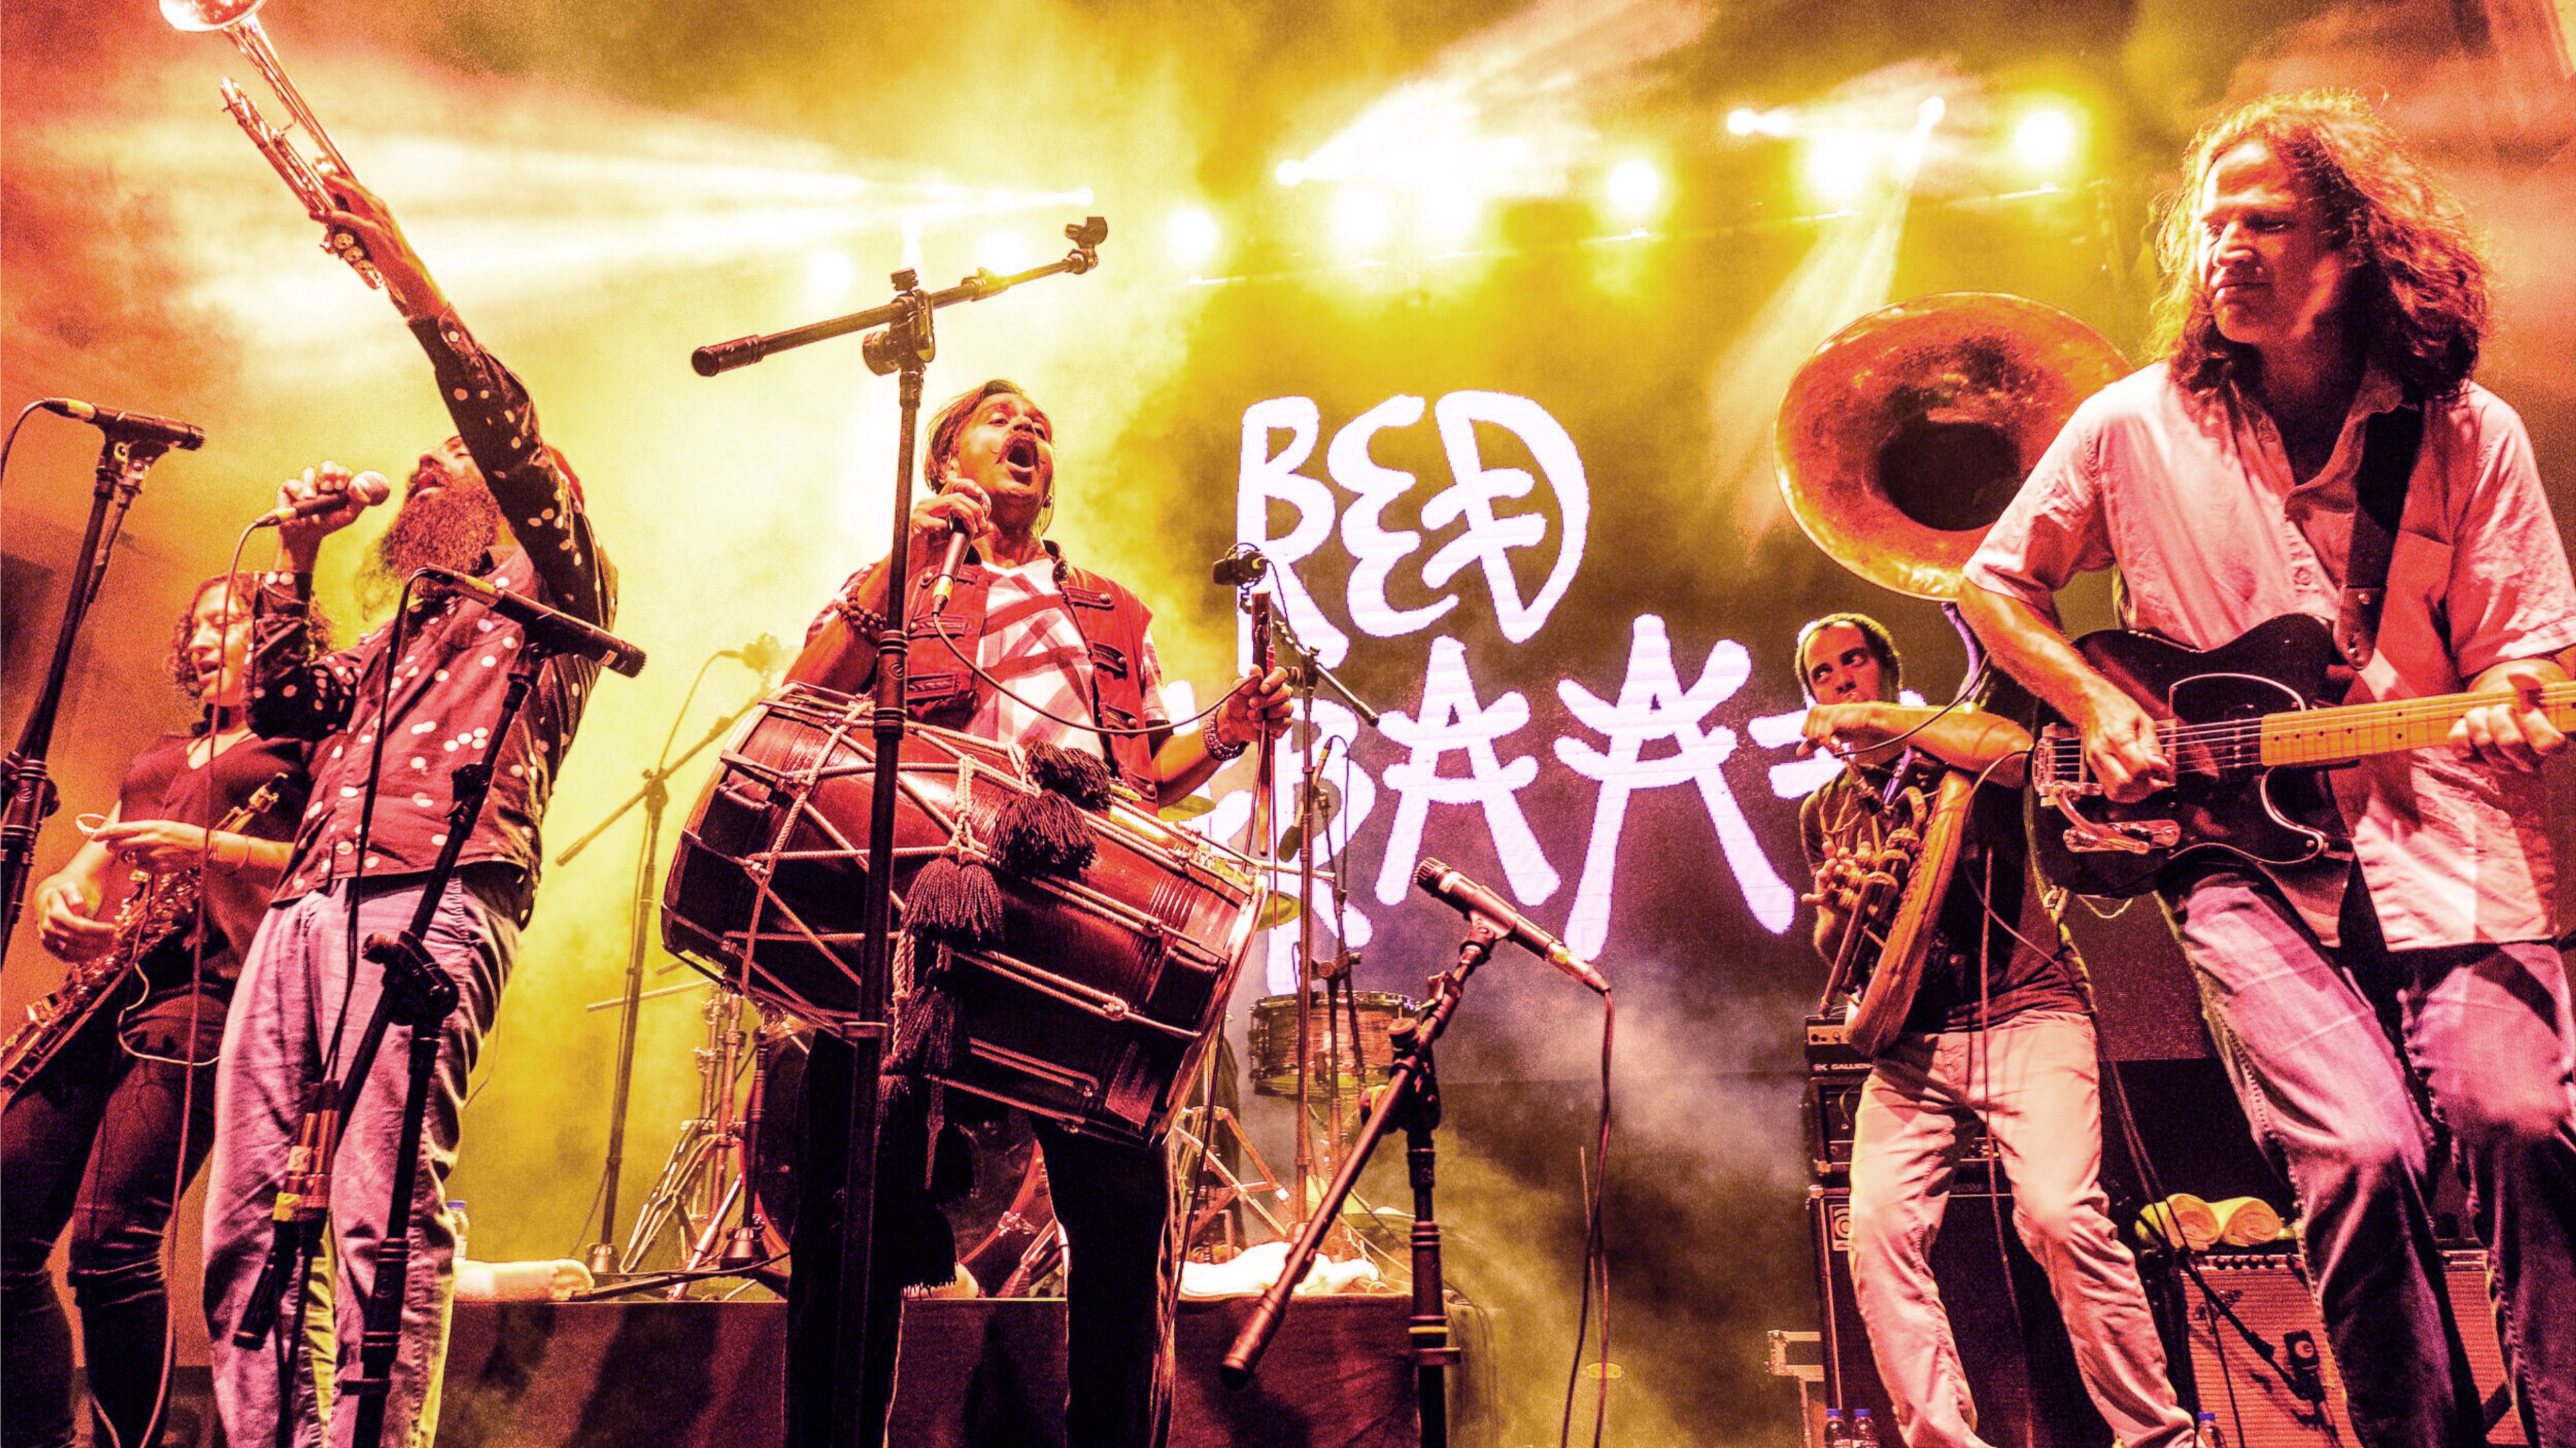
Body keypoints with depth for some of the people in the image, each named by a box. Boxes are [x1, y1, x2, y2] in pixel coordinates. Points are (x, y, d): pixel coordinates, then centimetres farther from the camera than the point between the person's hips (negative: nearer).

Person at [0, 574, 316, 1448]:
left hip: (211, 983, -7)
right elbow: (92, 864, 25)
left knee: (110, 1240, -18)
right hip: (109, 981, 7)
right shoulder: (158, 756, 30)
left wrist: (207, 848, -16)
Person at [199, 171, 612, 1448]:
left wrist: (415, 290, -3)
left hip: (432, 901, -7)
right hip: (306, 901, 8)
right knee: (246, 1218, 1)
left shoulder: (550, 593, 14)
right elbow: (280, 703, 25)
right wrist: (300, 557, 22)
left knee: (384, 1211, -16)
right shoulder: (396, 640, 35)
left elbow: (516, 444, -1)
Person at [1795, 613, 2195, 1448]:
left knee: (2059, 1213, -22)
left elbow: (2018, 751, -17)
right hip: (1911, 1040, 4)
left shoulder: (1957, 748, 8)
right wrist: (1834, 905, -2)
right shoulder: (1824, 811, 19)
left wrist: (1877, 719, -15)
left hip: (2026, 1007, -4)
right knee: (1878, 1228, -16)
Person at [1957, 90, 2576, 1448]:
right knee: (2360, 1150, -19)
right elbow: (1994, 585, 14)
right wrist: (2098, 708, 0)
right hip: (2236, 842, -1)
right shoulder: (2134, 425, 4)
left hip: (2437, 833, 2)